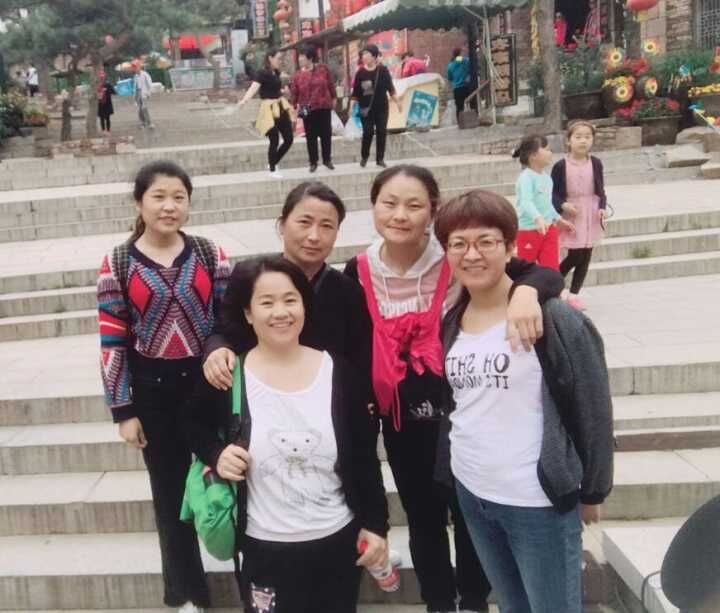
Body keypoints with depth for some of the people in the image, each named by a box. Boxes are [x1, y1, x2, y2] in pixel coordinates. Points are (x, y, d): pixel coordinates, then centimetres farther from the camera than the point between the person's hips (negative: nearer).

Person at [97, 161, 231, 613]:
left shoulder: (210, 254, -2)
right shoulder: (118, 264, -4)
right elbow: (112, 341, -4)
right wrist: (123, 410, -5)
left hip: (208, 381, 0)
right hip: (152, 389, 0)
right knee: (170, 492, 13)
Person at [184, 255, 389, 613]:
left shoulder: (336, 372, -6)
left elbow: (364, 456, 0)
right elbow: (195, 424, 9)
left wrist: (375, 524, 1)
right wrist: (216, 455, -11)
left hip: (338, 540, 1)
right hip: (264, 547, -1)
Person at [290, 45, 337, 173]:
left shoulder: (323, 69, -2)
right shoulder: (297, 75, -1)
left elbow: (330, 84, 7)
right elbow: (294, 93, 1)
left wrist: (333, 98, 11)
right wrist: (295, 108, -3)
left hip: (324, 107, 0)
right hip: (308, 110, 0)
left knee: (326, 134, 6)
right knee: (311, 136, 3)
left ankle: (327, 160, 20)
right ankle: (313, 162, 12)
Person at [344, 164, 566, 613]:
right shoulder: (359, 274, -6)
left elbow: (549, 276, -17)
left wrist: (525, 291, -39)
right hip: (403, 423, 2)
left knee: (470, 517, 15)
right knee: (423, 520, 19)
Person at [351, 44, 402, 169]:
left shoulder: (383, 70, -3)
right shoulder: (360, 72, -3)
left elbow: (390, 88, 3)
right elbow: (356, 92, 0)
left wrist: (397, 101, 2)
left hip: (382, 107, 1)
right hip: (366, 108, -1)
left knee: (382, 132, 2)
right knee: (368, 132, -4)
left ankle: (380, 158, 11)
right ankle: (364, 157, 16)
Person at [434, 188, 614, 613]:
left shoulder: (553, 318, -16)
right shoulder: (451, 323, 4)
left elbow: (592, 411, -11)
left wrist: (592, 492, -5)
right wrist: (451, 466, 14)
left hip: (539, 500, -6)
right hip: (470, 493, 6)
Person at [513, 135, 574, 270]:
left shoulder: (546, 177, 8)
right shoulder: (526, 177, -20)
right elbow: (526, 202, -34)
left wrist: (558, 219, 27)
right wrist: (538, 218, -49)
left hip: (548, 228, 7)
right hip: (529, 230, -7)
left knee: (552, 268, 3)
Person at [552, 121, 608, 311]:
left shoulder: (596, 164, 1)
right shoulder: (561, 166, -7)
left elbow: (601, 190, 8)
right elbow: (552, 193, -3)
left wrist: (602, 207, -8)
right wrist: (563, 205, -19)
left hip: (591, 216, 4)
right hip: (570, 216, -3)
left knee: (586, 257, 5)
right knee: (575, 257, -8)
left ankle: (574, 294, 18)